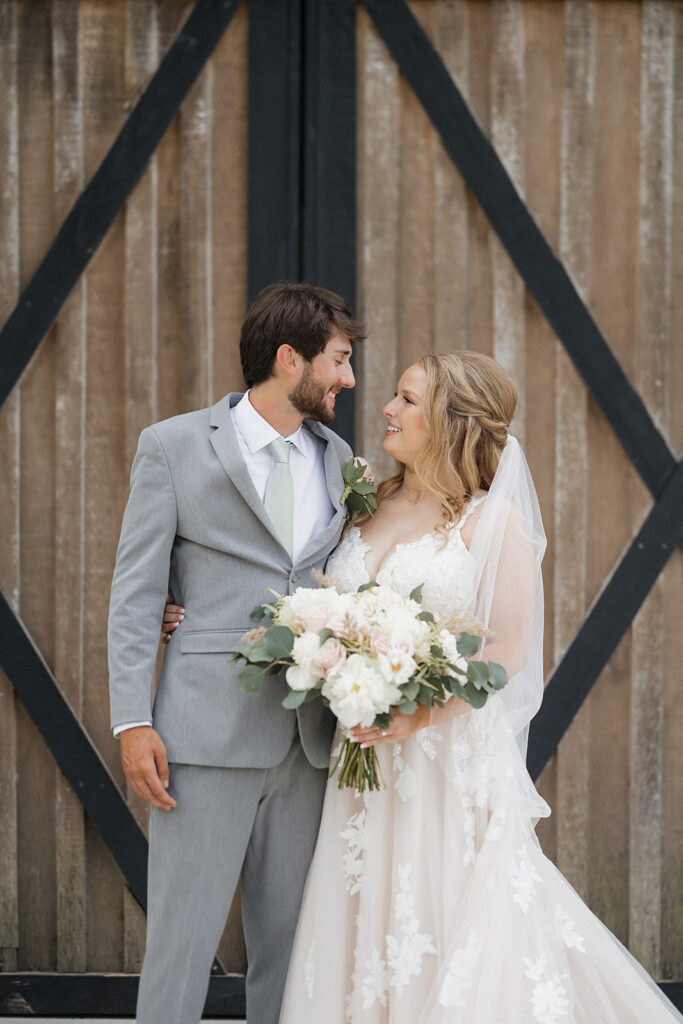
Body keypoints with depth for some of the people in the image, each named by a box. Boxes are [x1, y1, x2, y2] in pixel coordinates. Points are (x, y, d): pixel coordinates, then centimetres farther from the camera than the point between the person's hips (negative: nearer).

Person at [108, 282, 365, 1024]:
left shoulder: (336, 458, 15)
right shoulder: (174, 446, 1)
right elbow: (136, 593, -1)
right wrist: (132, 722, -9)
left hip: (309, 740, 5)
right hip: (210, 733, -4)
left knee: (287, 939, 8)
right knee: (182, 937, -4)